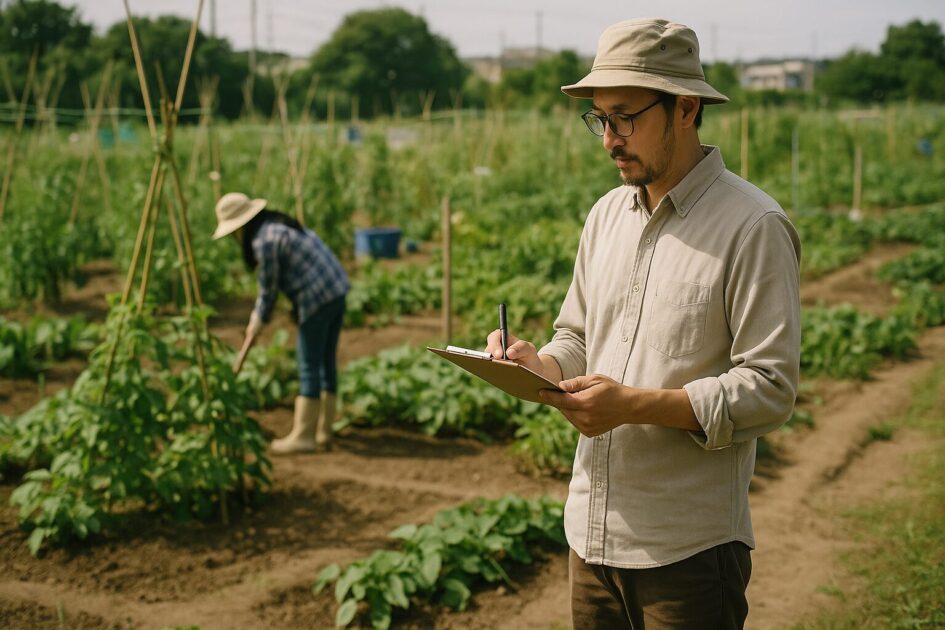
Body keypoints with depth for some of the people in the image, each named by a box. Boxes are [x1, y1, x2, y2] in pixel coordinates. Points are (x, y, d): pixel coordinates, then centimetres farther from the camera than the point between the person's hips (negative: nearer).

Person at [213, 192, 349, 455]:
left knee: (309, 367, -2)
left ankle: (303, 436, 4)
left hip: (317, 299, -10)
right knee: (326, 362, 12)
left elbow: (268, 290, -7)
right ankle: (323, 433, 19)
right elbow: (272, 284, 20)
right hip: (336, 289, 10)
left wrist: (256, 326, 7)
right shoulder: (277, 225, 15)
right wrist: (255, 319, 20)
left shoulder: (265, 241, -14)